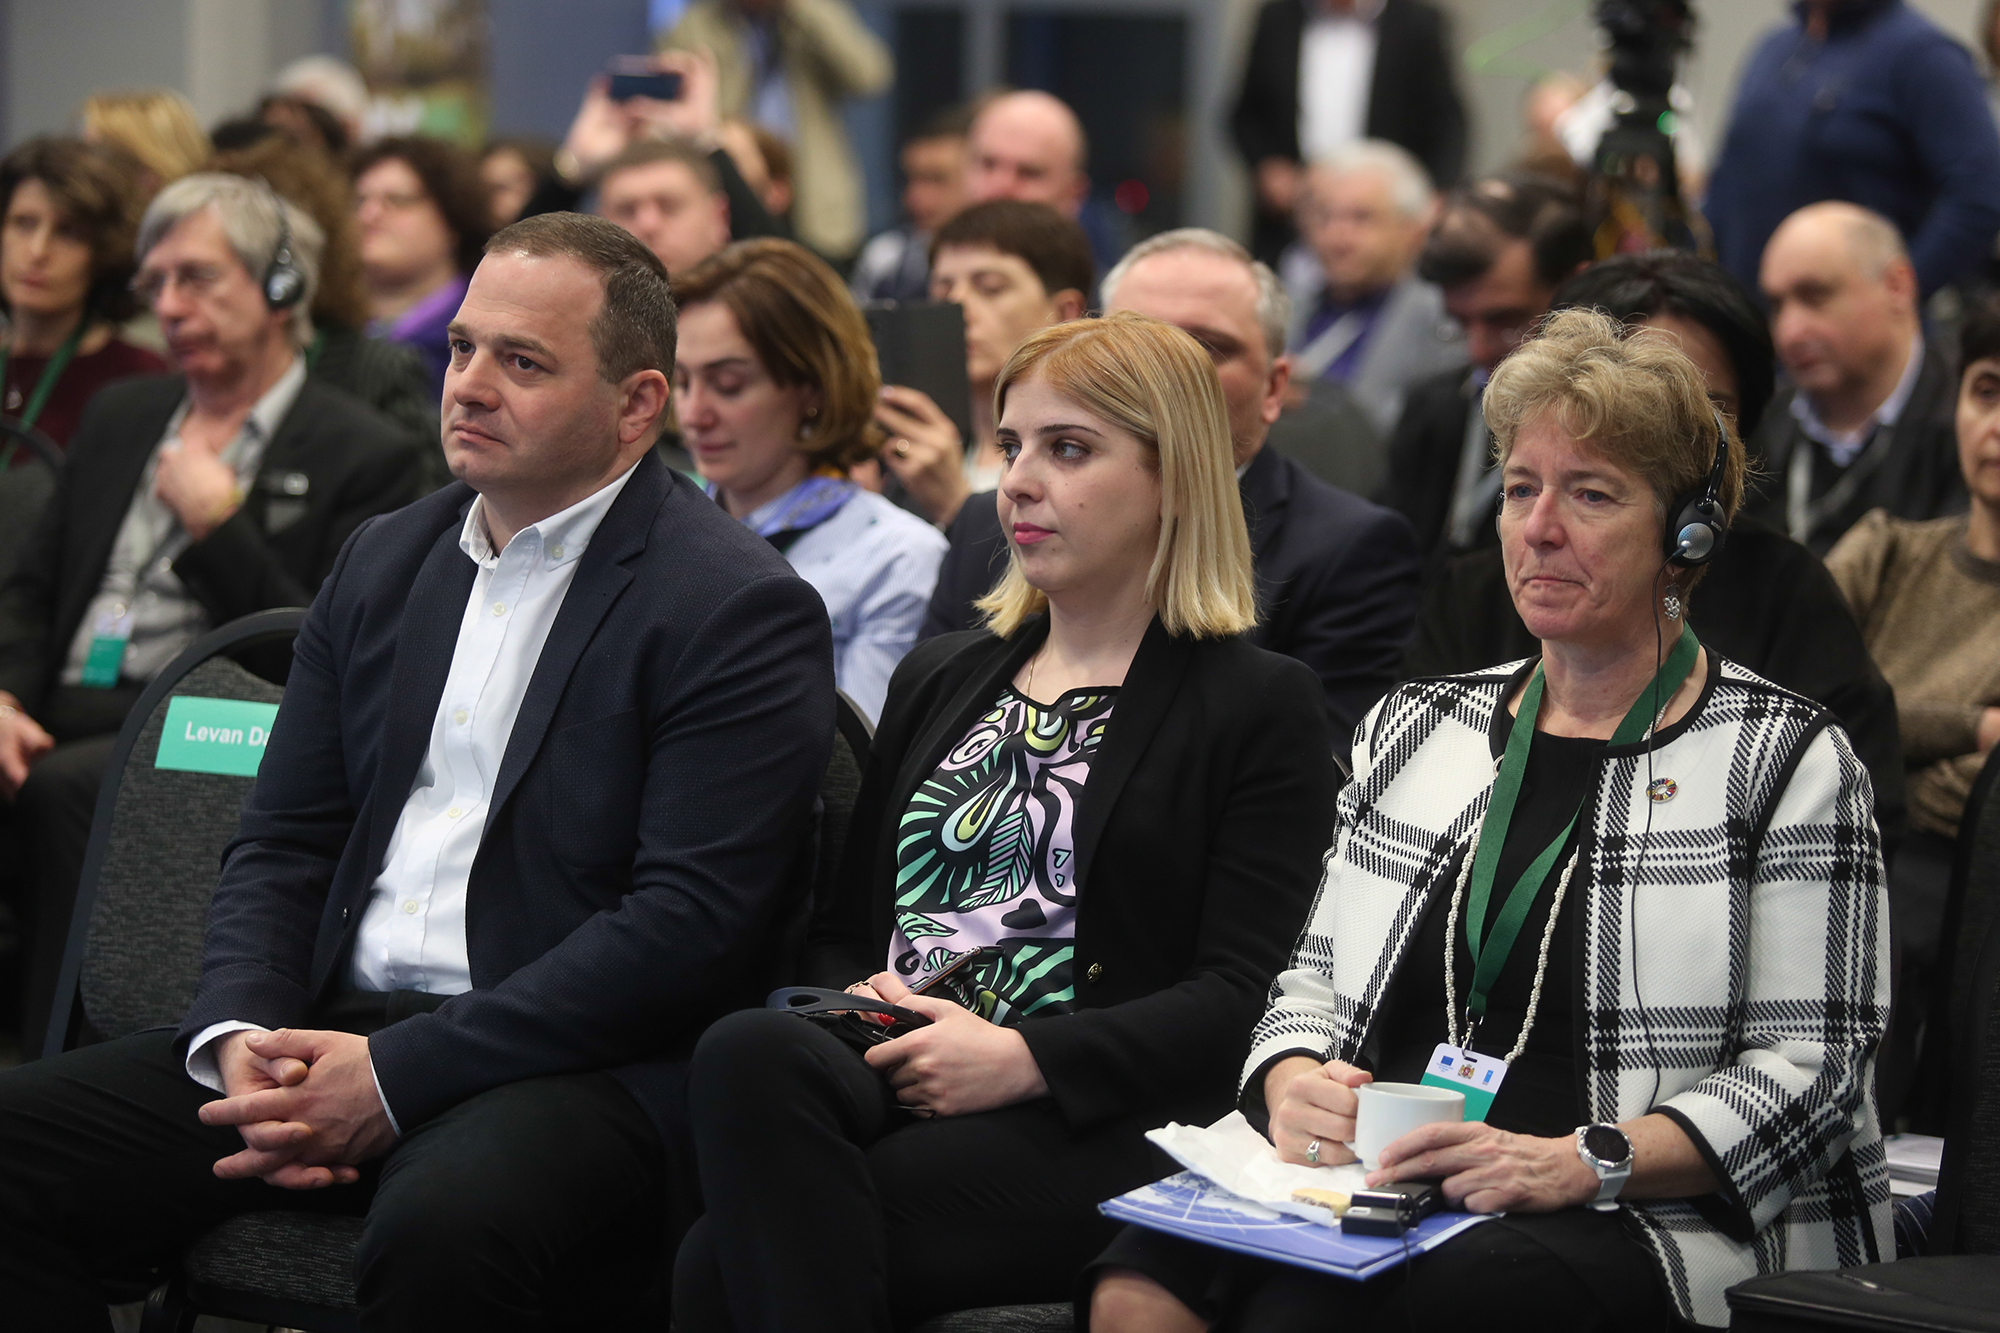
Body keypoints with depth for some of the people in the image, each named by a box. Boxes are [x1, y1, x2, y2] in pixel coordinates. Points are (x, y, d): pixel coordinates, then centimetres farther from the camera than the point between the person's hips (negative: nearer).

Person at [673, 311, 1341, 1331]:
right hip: (886, 1078, 5)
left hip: (1088, 1123, -5)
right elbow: (839, 929, 25)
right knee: (749, 1052, -34)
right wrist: (856, 1003, -1)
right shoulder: (938, 680, 27)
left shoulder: (1261, 706, 8)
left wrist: (1020, 1057, -16)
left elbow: (1237, 998, -3)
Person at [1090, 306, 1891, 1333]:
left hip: (1662, 1231, -4)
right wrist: (1293, 1083, -3)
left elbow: (1807, 1065, -4)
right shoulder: (1412, 728, 22)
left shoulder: (1785, 758, 5)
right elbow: (1315, 983, 22)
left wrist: (1583, 1164, -18)